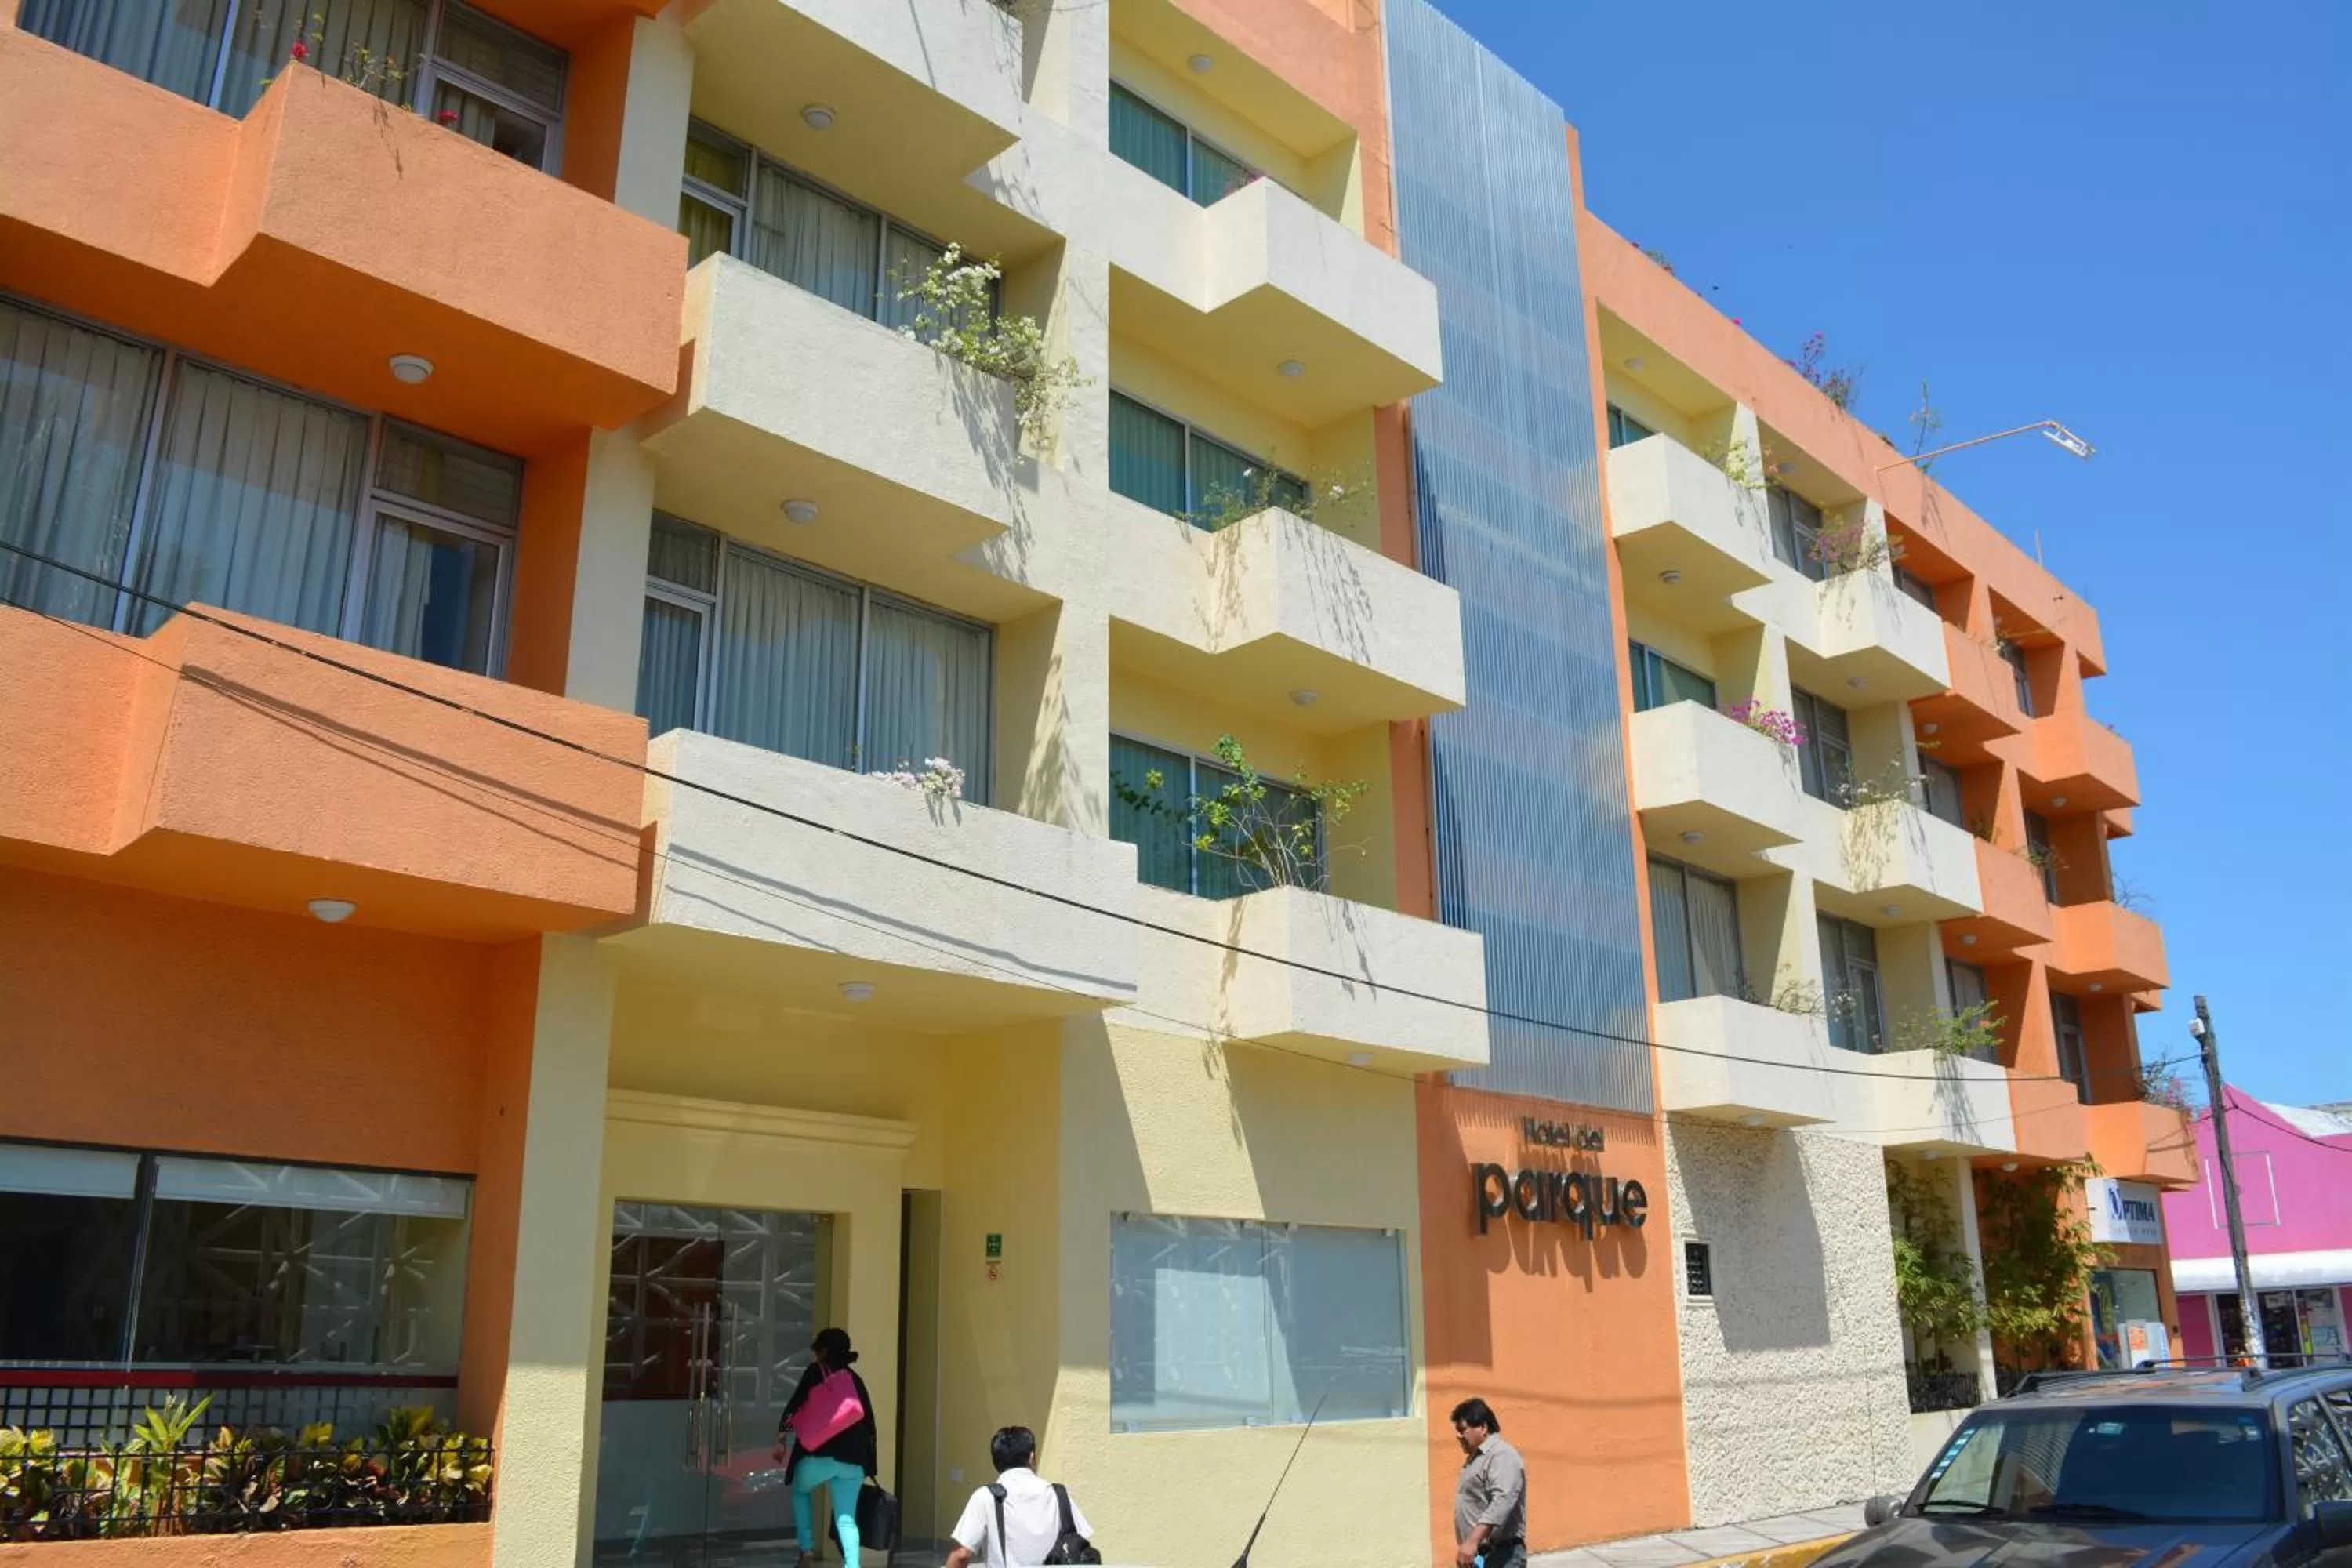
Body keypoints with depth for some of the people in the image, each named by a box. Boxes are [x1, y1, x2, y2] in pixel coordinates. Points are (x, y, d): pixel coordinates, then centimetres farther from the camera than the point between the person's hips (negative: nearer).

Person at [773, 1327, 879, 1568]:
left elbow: (794, 1406, -4)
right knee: (847, 1518, 9)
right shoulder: (855, 1379, 20)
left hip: (822, 1453, -3)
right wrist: (868, 1463, 24)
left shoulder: (816, 1372, 8)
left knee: (801, 1492, 26)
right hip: (854, 1459, 3)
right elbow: (869, 1422, 19)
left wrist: (781, 1439, -5)